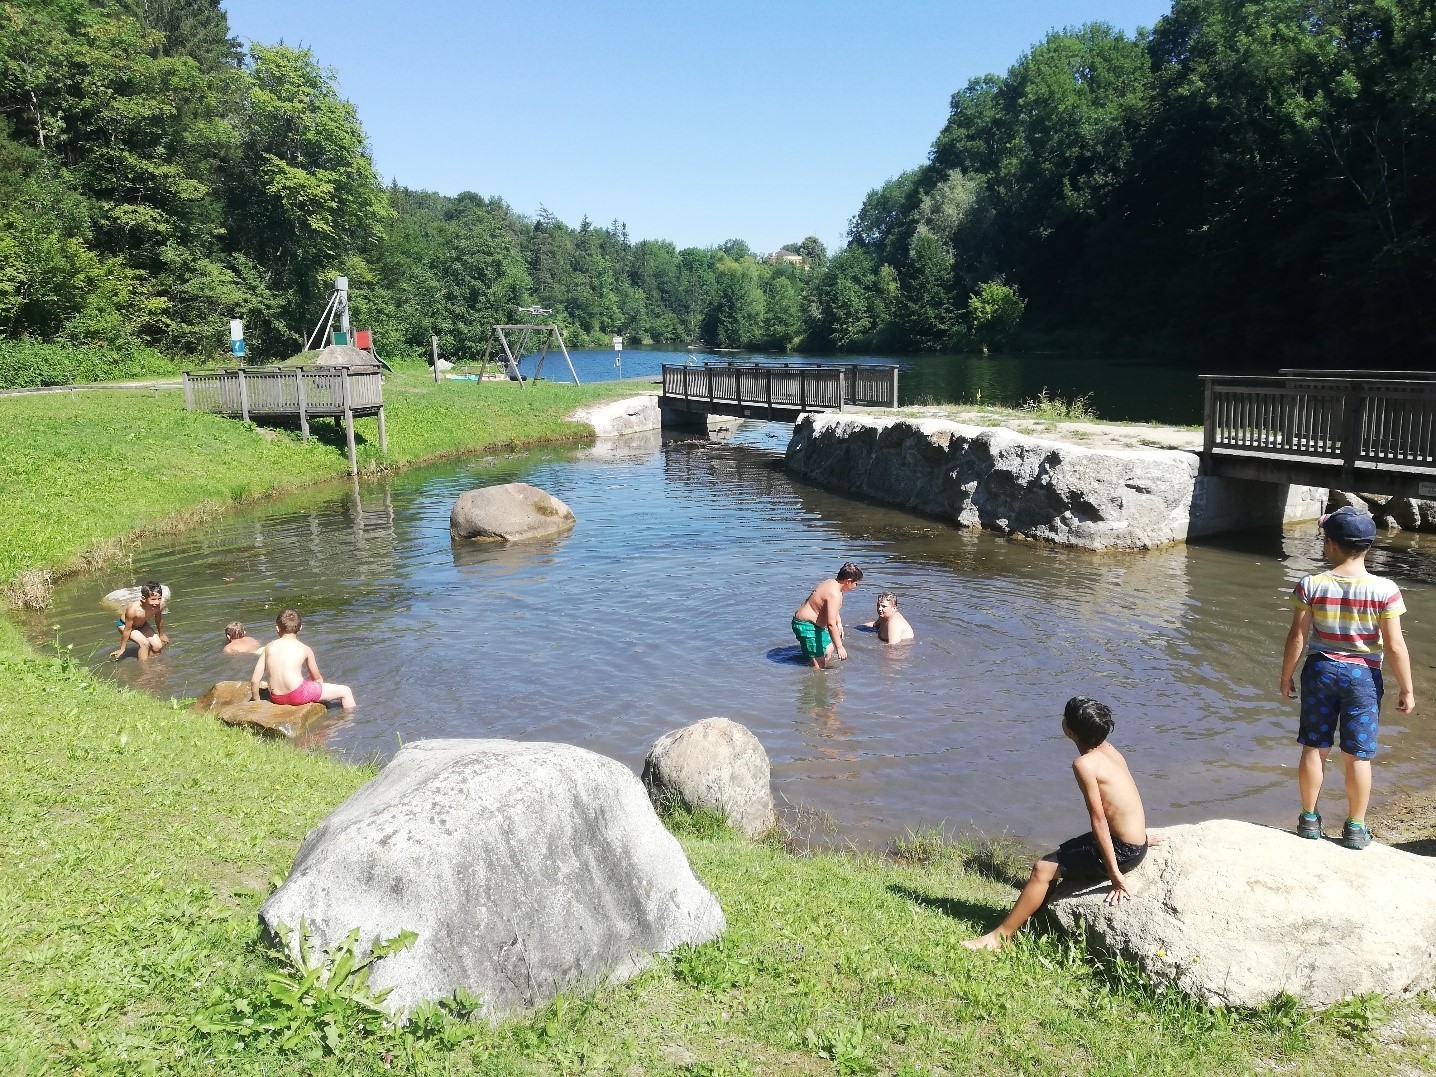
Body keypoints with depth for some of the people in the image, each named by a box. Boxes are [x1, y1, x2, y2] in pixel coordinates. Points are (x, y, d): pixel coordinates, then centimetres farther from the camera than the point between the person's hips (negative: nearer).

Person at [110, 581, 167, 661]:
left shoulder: (160, 604, -29)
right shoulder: (133, 609, -42)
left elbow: (158, 619, -5)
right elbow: (127, 630, -27)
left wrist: (161, 635, 12)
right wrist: (122, 649, -13)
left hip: (142, 624, 5)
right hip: (124, 624, -5)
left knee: (158, 646, -4)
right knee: (144, 643, -24)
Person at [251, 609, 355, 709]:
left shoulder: (268, 647, 7)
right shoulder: (304, 649, 1)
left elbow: (254, 680, 5)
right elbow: (317, 678, 12)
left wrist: (256, 700, 20)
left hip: (276, 699, 5)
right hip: (298, 696, -5)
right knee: (345, 691, 8)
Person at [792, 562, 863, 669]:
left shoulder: (832, 583, 5)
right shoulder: (834, 594, -28)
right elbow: (831, 624, -32)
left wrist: (839, 623, 14)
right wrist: (840, 647, -27)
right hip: (806, 626, -11)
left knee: (829, 649, 26)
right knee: (819, 663, -12)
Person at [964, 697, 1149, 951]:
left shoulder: (1084, 764, -22)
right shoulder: (1107, 749, 4)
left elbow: (1099, 820, -23)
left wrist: (1115, 874, -21)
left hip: (1123, 850, -9)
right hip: (1135, 842, 9)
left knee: (1043, 869, -6)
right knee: (1054, 857, 18)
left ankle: (1001, 936, 1)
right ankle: (1032, 917, 26)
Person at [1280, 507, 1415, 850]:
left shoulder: (1311, 585, -12)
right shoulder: (1385, 590, -13)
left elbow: (1297, 637, -8)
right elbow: (1395, 646, -11)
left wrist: (1286, 677, 5)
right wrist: (1407, 690, 1)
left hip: (1320, 670, 1)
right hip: (1362, 675, -1)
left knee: (1314, 748, 13)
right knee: (1358, 755, 11)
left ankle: (1309, 819, 23)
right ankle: (1355, 829, 21)